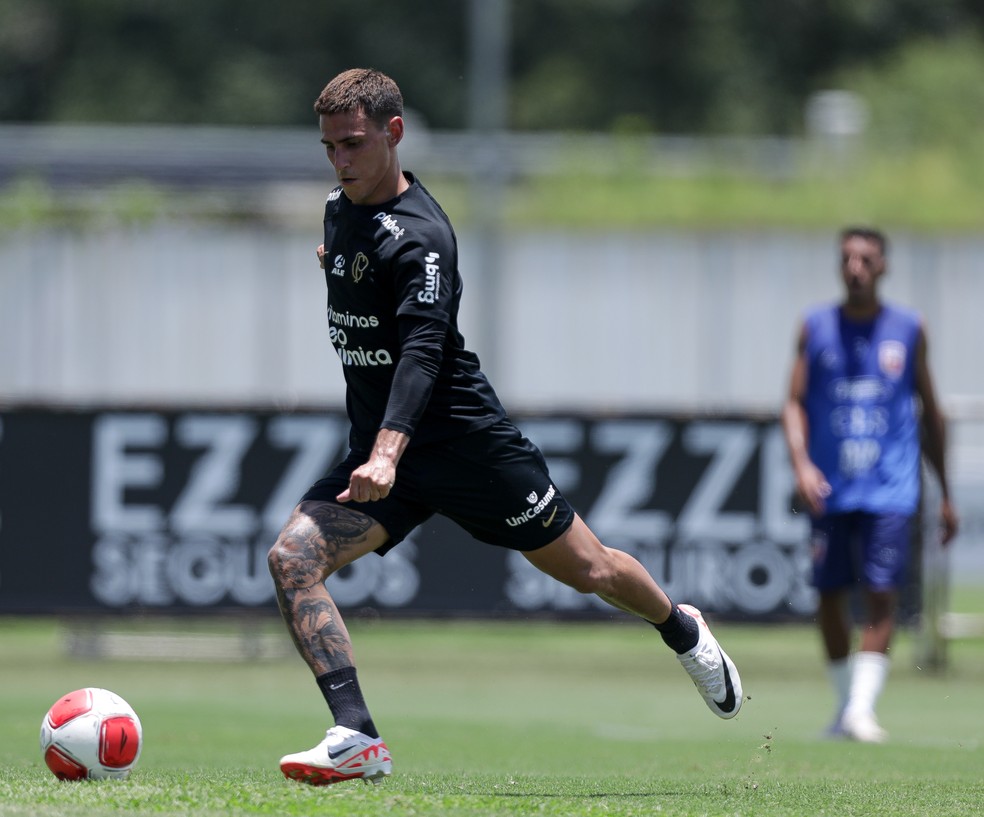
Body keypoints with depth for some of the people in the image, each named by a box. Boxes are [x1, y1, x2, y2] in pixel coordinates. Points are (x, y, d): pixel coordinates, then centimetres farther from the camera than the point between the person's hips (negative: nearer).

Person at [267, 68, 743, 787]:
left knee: (588, 570, 9)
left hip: (466, 441, -7)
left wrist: (389, 452, -47)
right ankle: (358, 739, -24)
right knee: (292, 559, -18)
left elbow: (423, 349, -35)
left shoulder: (419, 235, -21)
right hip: (377, 449, 7)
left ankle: (683, 630, 42)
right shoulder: (340, 209, 4)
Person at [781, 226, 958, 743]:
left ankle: (862, 709, -19)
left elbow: (930, 412, 13)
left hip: (890, 488, -1)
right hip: (829, 489, 1)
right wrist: (801, 464, -17)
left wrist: (945, 495, 14)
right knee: (830, 598, 5)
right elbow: (795, 401, 1)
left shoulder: (908, 329, 6)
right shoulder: (817, 327, 6)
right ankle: (844, 706, 20)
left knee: (881, 595, -14)